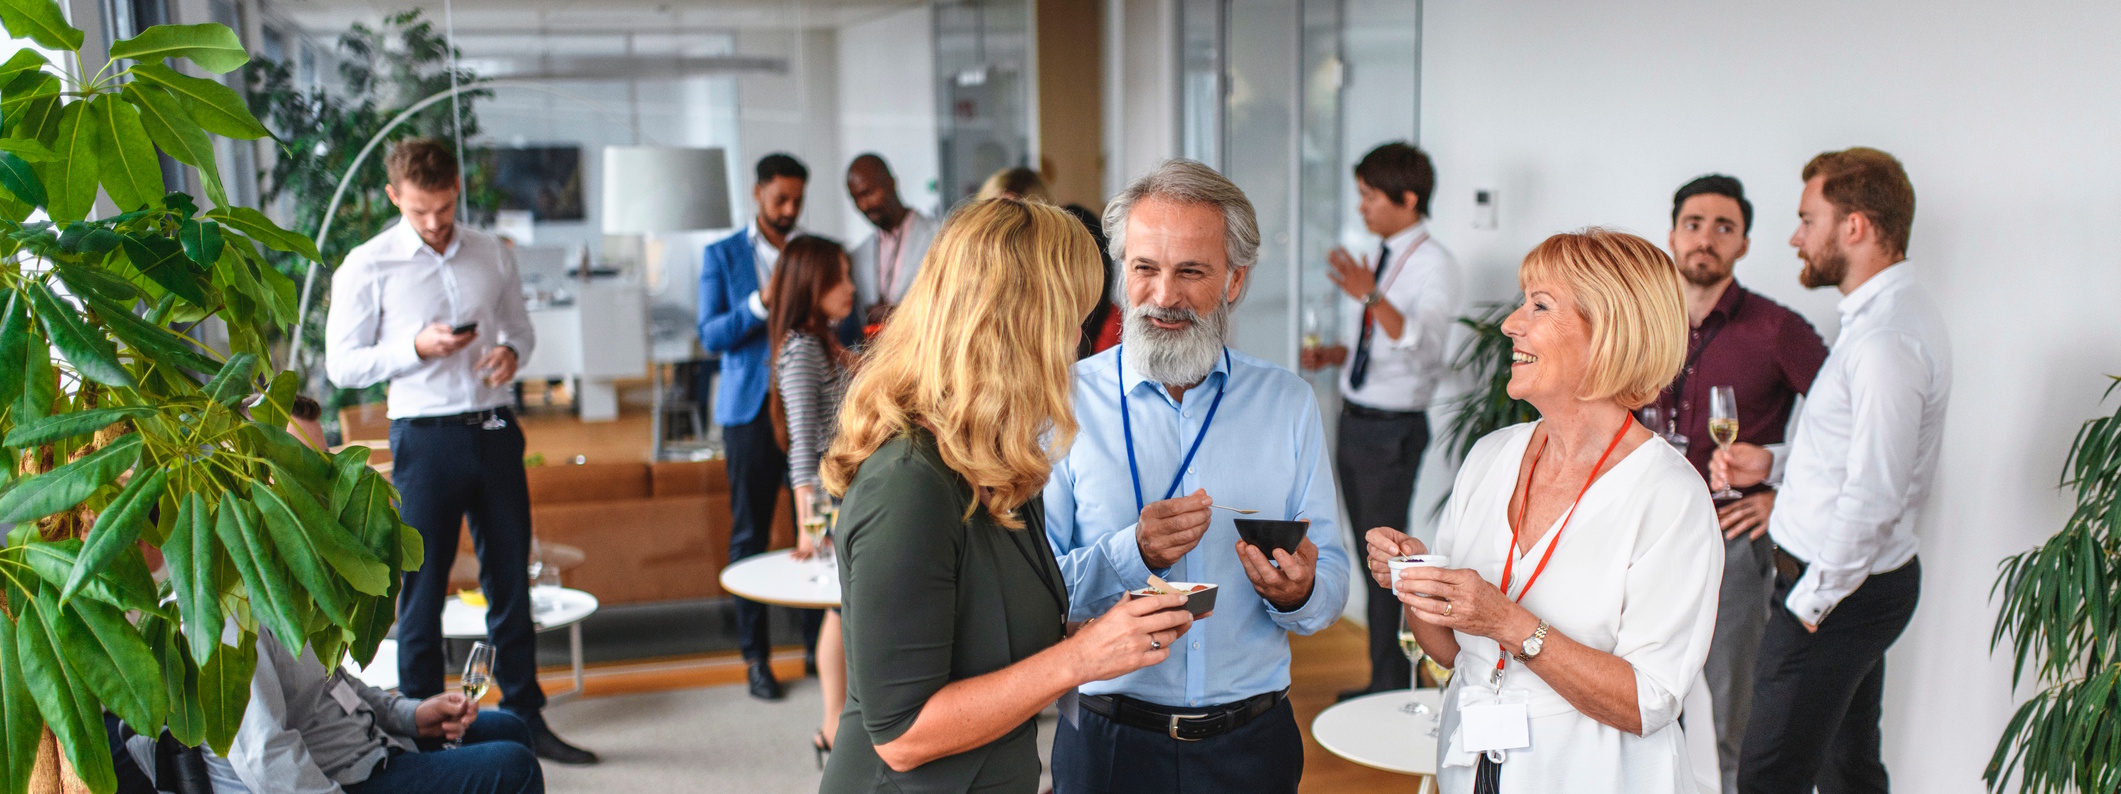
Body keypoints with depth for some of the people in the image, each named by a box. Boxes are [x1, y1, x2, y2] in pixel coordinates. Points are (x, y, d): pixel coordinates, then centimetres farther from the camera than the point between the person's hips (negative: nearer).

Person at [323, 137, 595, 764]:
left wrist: (513, 350, -3)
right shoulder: (368, 267, -3)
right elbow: (341, 364, -2)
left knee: (510, 578, 10)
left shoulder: (492, 255, 8)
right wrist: (416, 347, -17)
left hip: (496, 430, 4)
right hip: (425, 436, -4)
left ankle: (525, 717, 22)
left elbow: (520, 324, 20)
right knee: (422, 588, 3)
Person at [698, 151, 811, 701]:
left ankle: (820, 644, 9)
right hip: (751, 407, -1)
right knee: (750, 532, 3)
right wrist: (762, 302, -16)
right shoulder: (723, 256, 6)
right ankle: (754, 654, 11)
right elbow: (711, 335, -2)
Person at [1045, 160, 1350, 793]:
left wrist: (1297, 593, -20)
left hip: (1253, 742, 2)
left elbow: (1332, 587, 1)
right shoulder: (1067, 401, -6)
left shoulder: (1289, 404, 2)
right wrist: (1131, 554, -25)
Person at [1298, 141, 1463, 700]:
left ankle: (1391, 689, 8)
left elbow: (1423, 343, -32)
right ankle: (1385, 681, 27)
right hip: (1355, 419, 9)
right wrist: (1332, 354, 2)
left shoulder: (1434, 266, -15)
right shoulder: (1380, 259, 11)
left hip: (1392, 428, -9)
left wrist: (1372, 296, -47)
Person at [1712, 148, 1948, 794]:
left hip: (1833, 593, -10)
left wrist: (1808, 602, -17)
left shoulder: (1886, 339, -24)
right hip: (1859, 583, 10)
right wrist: (1773, 464, 8)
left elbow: (1873, 498, -27)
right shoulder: (1893, 312, 11)